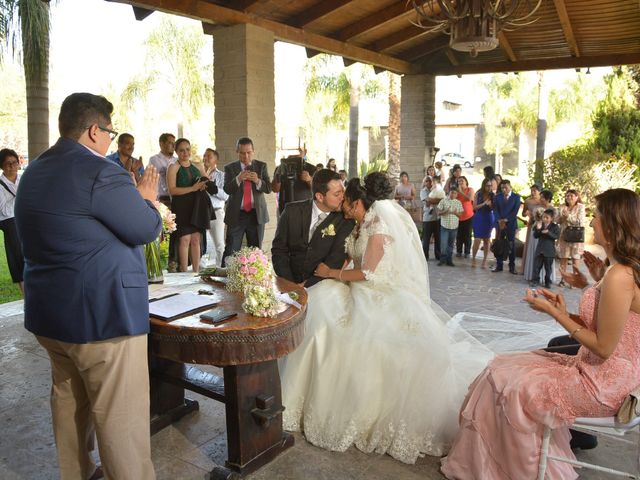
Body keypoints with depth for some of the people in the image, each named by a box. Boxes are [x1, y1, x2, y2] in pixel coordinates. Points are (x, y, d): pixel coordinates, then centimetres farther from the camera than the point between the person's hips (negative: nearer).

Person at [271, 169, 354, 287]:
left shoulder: (345, 221, -6)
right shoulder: (292, 211, -1)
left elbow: (335, 261, -9)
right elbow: (279, 249, 2)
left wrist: (307, 284, -19)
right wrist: (290, 285, -10)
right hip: (290, 281, 2)